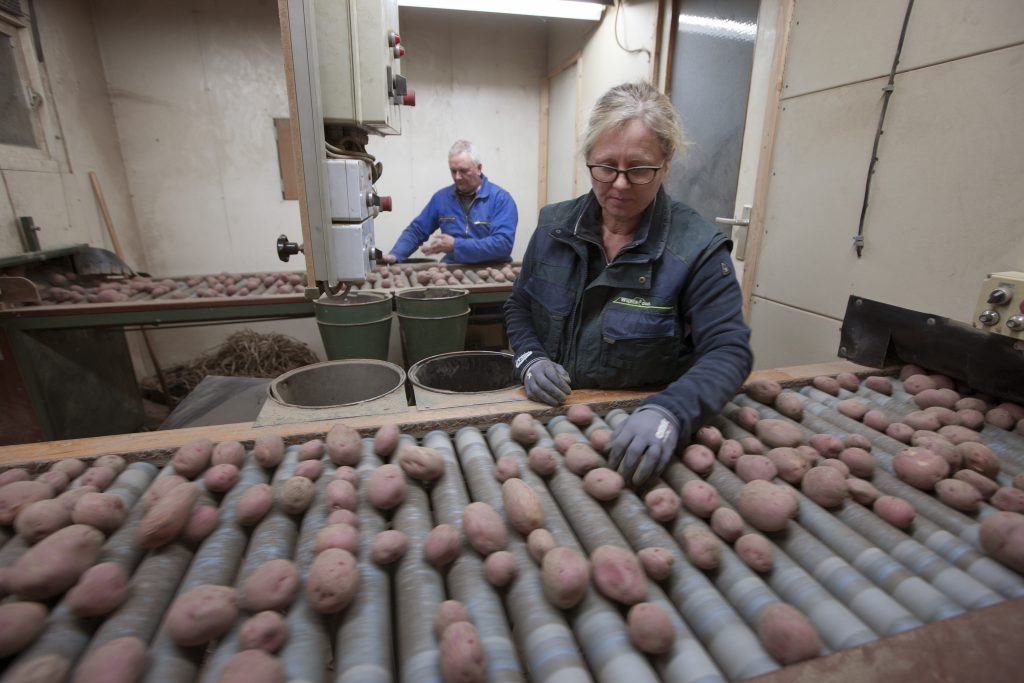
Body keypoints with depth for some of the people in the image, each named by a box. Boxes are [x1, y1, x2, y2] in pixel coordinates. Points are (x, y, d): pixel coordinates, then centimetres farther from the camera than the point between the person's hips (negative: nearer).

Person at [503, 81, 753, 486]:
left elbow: (728, 350, -16)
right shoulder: (554, 226, -1)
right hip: (553, 413, 2)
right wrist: (530, 359, -10)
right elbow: (519, 306, 10)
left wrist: (669, 413, -34)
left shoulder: (697, 248, -12)